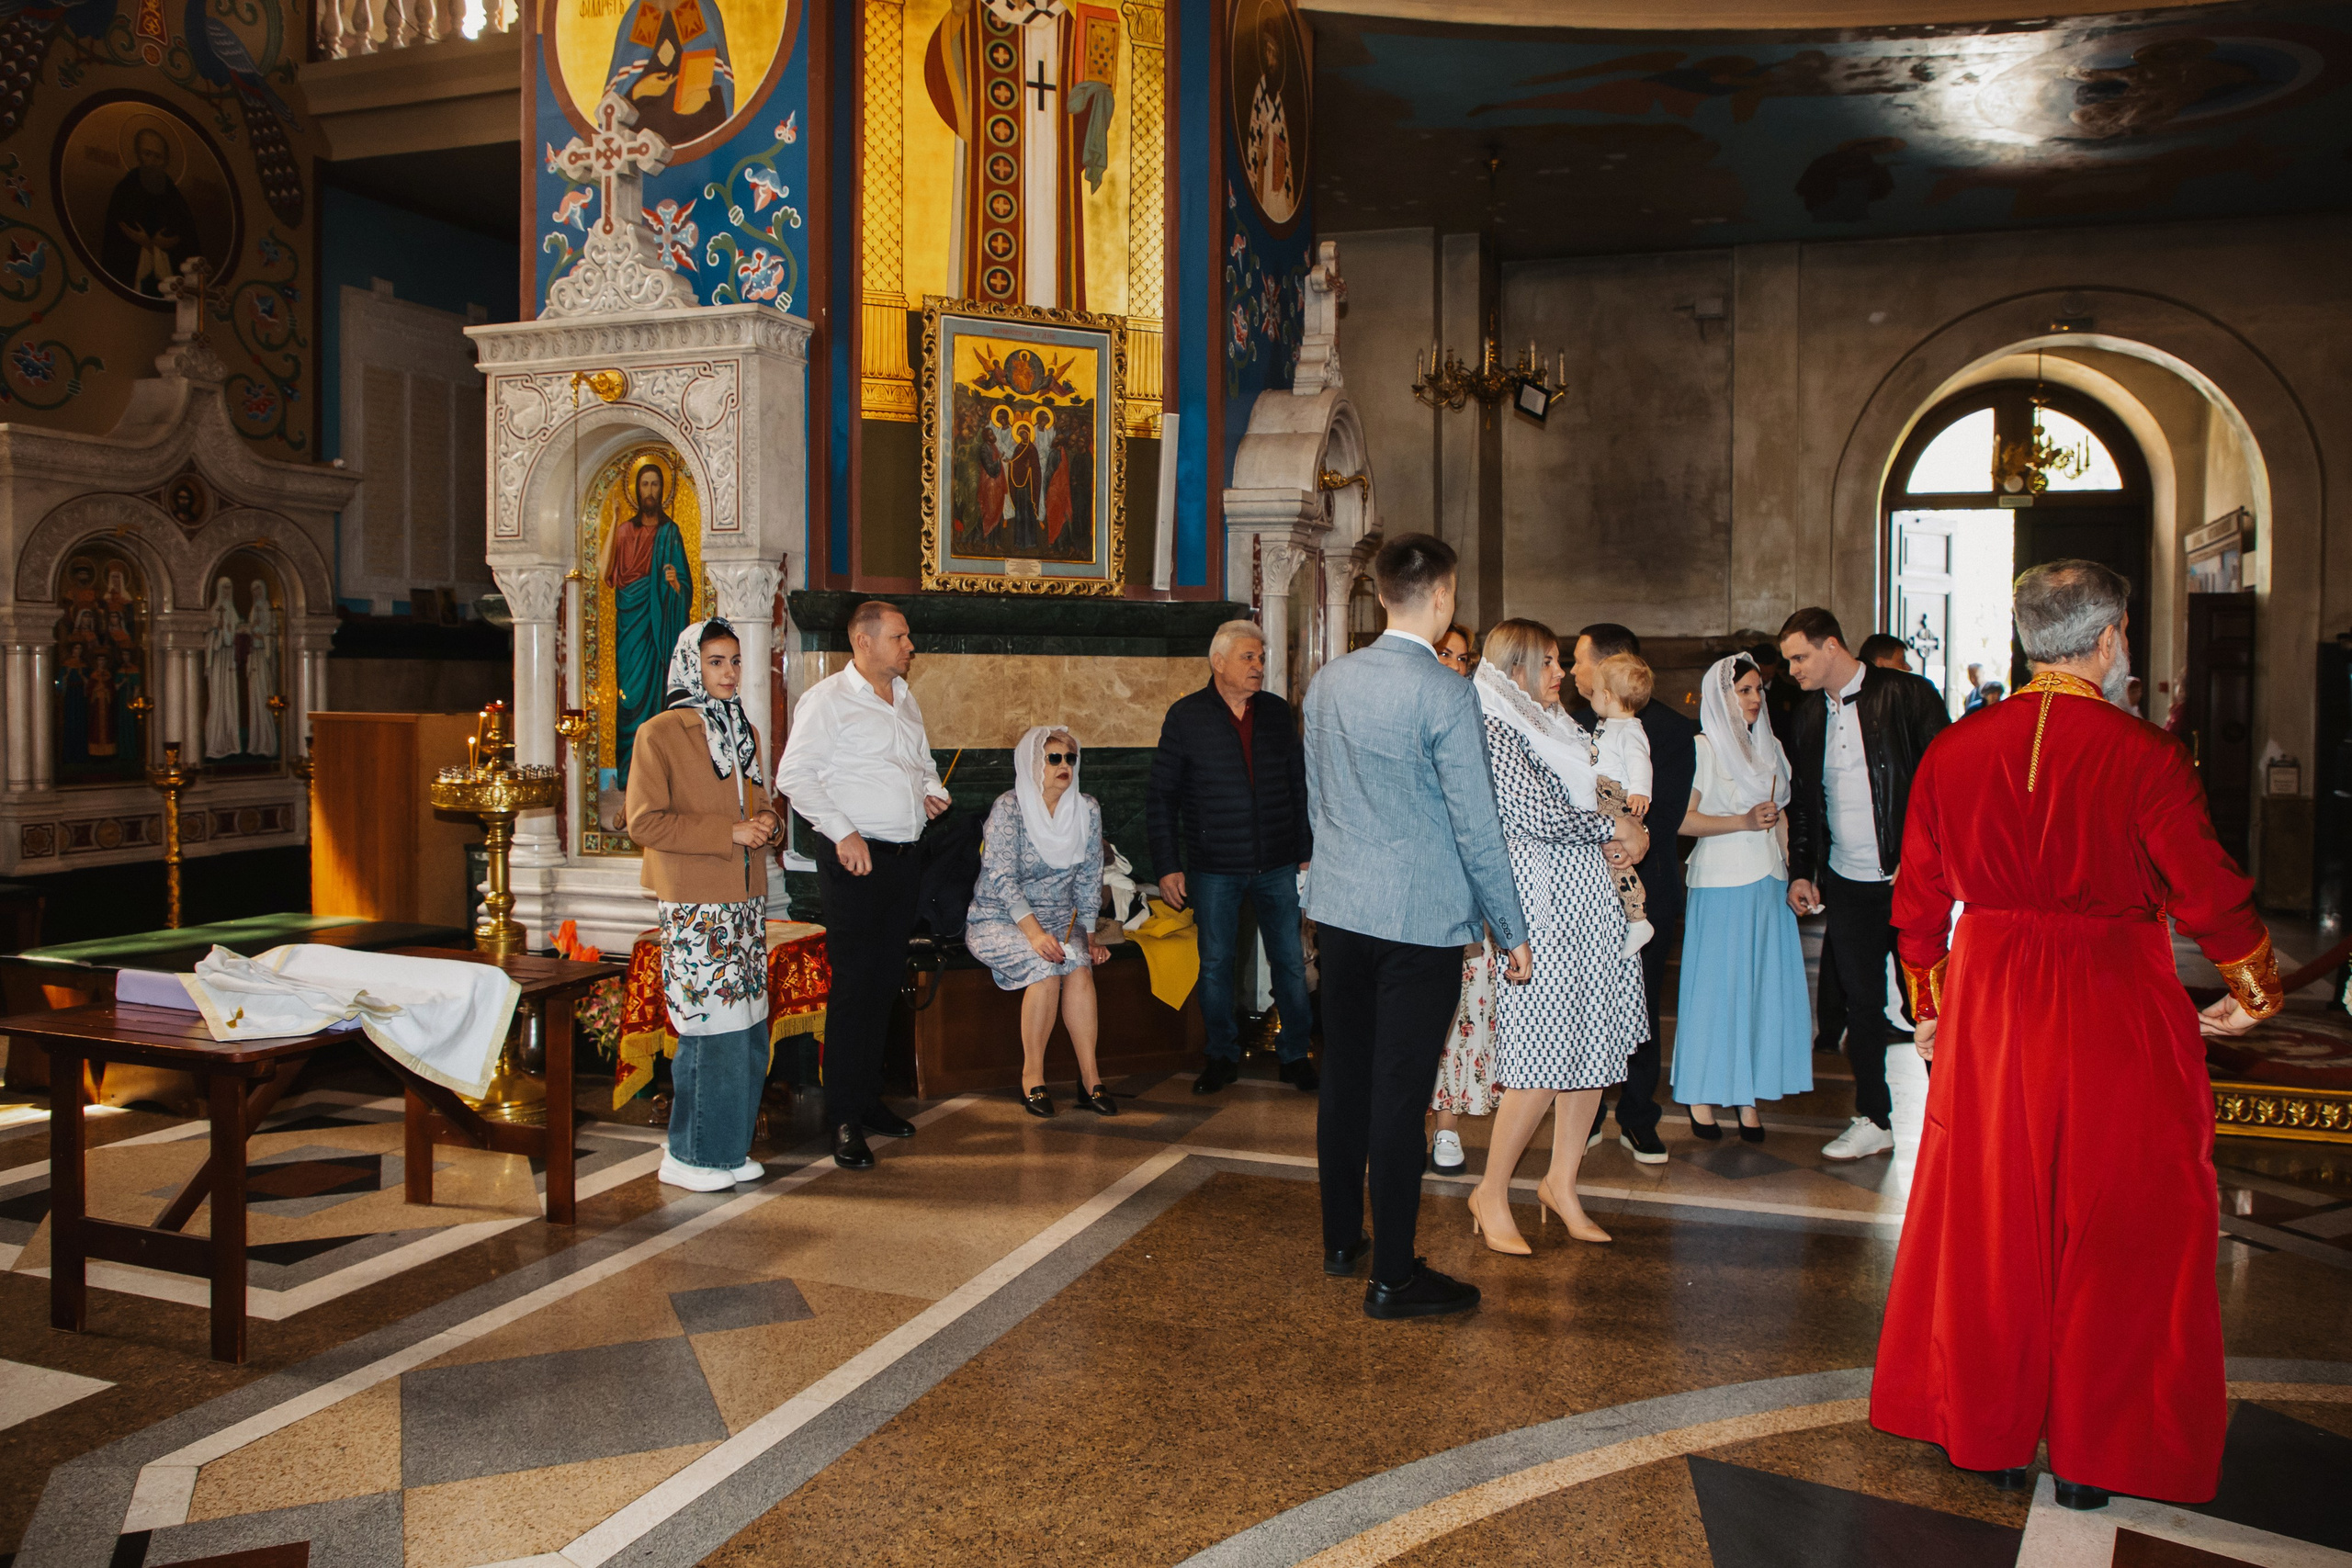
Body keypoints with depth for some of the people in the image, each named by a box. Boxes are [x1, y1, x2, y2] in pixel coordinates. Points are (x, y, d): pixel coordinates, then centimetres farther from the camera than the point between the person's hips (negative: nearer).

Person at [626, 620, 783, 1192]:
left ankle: (728, 1148, 20)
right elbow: (645, 822, -12)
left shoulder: (745, 733, 16)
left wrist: (766, 823, 1)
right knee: (712, 1026, -7)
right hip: (694, 905, -7)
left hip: (746, 899, 7)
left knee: (748, 1028, 8)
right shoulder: (660, 733, -6)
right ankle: (690, 1155, 7)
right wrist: (729, 833, -16)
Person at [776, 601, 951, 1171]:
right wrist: (843, 832, -17)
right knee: (854, 984, -6)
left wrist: (933, 791, 6)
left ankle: (868, 1097, 23)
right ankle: (844, 1118, 2)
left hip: (905, 857, 7)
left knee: (886, 981, 12)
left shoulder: (905, 699, 16)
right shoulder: (828, 699, -7)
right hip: (855, 859, -7)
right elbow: (794, 775, -11)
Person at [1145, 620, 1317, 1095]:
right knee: (1215, 964, 7)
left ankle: (1295, 1055, 19)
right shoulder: (1185, 716, -2)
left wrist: (1305, 852, 8)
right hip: (1214, 868, -2)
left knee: (1290, 962, 5)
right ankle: (1222, 1056, 23)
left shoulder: (1278, 712, 6)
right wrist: (1168, 866, -4)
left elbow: (1299, 786, 12)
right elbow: (1161, 797, 0)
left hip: (1277, 865, 2)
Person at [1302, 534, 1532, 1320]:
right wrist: (1513, 931, -4)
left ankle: (1342, 1240, 31)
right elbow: (1476, 827, -13)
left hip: (1340, 910, 7)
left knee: (1345, 1080, 16)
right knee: (1399, 1094, -1)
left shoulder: (1329, 681, 5)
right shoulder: (1444, 695, -16)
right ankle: (1392, 1277, 9)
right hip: (1421, 921, -7)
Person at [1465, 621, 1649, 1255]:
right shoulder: (1496, 732, -8)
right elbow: (1541, 815, -18)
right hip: (1544, 913, -9)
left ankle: (1562, 1183, 22)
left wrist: (1626, 835, 1)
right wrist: (1615, 827, -4)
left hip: (1591, 906, 9)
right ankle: (1491, 1195, 7)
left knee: (1593, 1048, 9)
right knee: (1541, 1064, -9)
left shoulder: (1555, 727, 20)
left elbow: (1599, 803, 23)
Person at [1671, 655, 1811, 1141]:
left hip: (1769, 882, 6)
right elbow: (1683, 820, -10)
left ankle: (1748, 1094, 11)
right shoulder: (1702, 749, -4)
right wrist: (1743, 822, -16)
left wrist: (1793, 871, 13)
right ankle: (1702, 1094, 8)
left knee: (1763, 985, 4)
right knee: (1715, 986, -2)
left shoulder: (1770, 748, 15)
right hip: (1721, 884, -6)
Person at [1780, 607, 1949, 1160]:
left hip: (1910, 879, -5)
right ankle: (1873, 1120, 20)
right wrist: (1800, 871, 11)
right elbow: (1802, 801, 18)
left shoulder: (1904, 695, -7)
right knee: (1861, 1001, 10)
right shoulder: (1809, 717, 10)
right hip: (1846, 883, 5)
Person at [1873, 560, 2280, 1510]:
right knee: (2116, 1233, 11)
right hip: (2116, 1014, -3)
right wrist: (2253, 990, 10)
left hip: (1987, 1007, 4)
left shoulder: (1953, 752, -2)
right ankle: (2093, 1452, 21)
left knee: (1986, 1225, 14)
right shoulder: (2143, 755, -14)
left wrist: (1931, 1005, 18)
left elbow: (1920, 898, 5)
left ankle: (1989, 1435, 26)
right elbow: (2209, 893, -8)